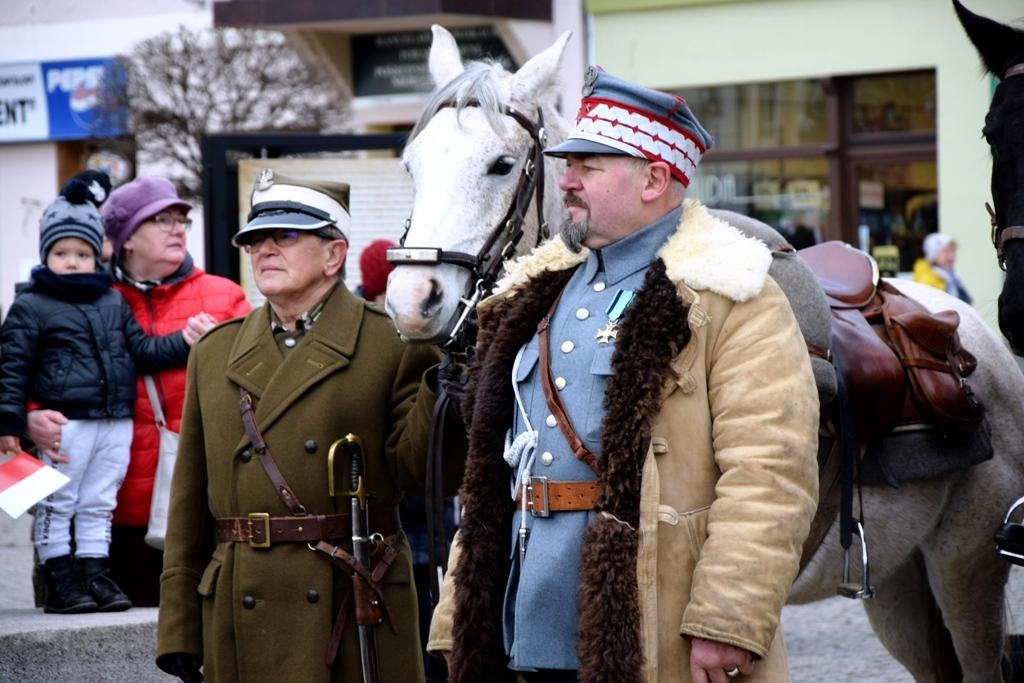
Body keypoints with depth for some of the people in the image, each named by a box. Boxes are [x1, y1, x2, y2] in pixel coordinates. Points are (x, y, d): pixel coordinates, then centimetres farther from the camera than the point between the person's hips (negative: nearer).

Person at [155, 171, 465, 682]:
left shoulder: (392, 343, 2)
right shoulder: (214, 353, 13)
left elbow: (421, 473, -6)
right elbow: (189, 503, 12)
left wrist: (439, 396, -23)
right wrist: (179, 629, 9)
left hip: (359, 610, -3)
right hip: (241, 622, 3)